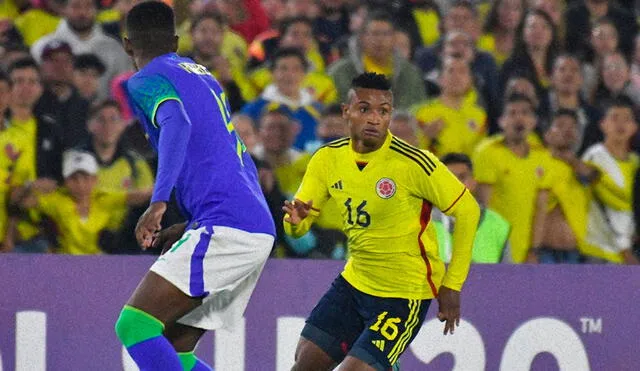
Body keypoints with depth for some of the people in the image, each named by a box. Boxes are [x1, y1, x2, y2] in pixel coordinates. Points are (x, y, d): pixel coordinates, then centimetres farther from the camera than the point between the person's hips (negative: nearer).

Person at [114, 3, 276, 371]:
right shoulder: (203, 75, 24)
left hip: (226, 228, -9)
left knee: (134, 325, -13)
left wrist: (158, 202, -33)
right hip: (260, 229, 9)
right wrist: (187, 228, 35)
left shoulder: (145, 81, -2)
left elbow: (177, 123, -24)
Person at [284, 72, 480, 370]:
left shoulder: (414, 163, -20)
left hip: (405, 293, -6)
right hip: (354, 280, 6)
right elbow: (296, 226, 3)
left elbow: (467, 211, -11)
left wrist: (452, 286, -10)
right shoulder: (328, 158, -3)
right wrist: (296, 219, -23)